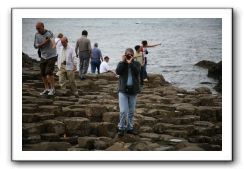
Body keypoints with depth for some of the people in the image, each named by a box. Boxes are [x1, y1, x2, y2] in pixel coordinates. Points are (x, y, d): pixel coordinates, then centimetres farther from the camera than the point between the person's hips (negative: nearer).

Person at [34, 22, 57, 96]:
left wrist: (53, 46, -64)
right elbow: (36, 46, -7)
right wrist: (44, 43, -24)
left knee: (49, 72, -17)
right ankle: (47, 89, 20)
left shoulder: (49, 33, -19)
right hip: (43, 57, 6)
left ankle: (52, 89, -4)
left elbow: (53, 42, -38)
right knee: (43, 74, 6)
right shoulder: (37, 35, -3)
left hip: (52, 56, -6)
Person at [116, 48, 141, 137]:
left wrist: (130, 63, -18)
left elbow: (137, 72, -16)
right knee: (123, 111, -9)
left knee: (131, 111, 9)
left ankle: (130, 128, 20)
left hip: (133, 91, 2)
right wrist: (123, 61, -16)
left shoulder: (136, 64, 4)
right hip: (123, 90, -1)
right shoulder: (121, 63, 4)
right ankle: (121, 128, 2)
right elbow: (118, 71, -16)